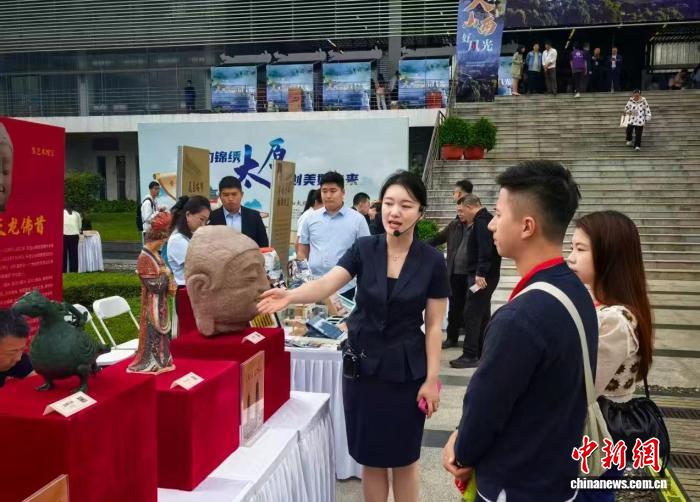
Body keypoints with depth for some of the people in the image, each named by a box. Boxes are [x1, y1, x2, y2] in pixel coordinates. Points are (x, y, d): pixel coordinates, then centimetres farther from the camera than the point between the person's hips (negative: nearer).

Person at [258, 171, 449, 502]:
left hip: (406, 369, -1)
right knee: (370, 456, 14)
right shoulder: (364, 250, -4)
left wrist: (432, 378, -7)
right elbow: (326, 284, -19)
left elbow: (434, 325, -5)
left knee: (404, 457, 13)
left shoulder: (432, 261, -8)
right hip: (362, 365, 2)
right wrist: (290, 296, -38)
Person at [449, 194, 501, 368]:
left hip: (480, 277, -10)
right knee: (482, 314, 14)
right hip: (487, 275, 10)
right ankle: (483, 353, 21)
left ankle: (470, 356, -6)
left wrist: (480, 273, -30)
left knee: (471, 314, -8)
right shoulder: (486, 219, 17)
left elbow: (485, 249, -26)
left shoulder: (481, 221, -14)